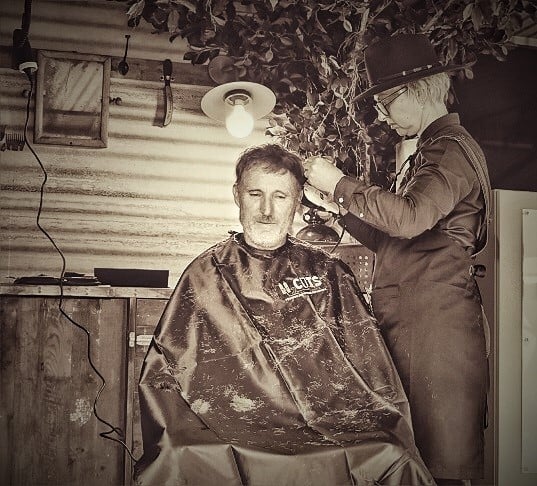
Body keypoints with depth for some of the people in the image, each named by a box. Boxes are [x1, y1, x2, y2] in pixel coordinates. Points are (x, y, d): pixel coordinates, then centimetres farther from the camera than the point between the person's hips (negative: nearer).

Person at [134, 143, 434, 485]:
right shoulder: (205, 274, 14)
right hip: (230, 434, 0)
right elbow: (162, 373, 9)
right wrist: (180, 441, -8)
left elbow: (372, 370, 12)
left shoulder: (328, 273, 18)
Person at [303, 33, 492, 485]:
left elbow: (410, 217, -25)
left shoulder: (452, 148, -7)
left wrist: (341, 184, -13)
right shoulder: (429, 150, 24)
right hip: (408, 325, 10)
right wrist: (343, 213, 14)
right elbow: (394, 241, 24)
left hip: (437, 324, -10)